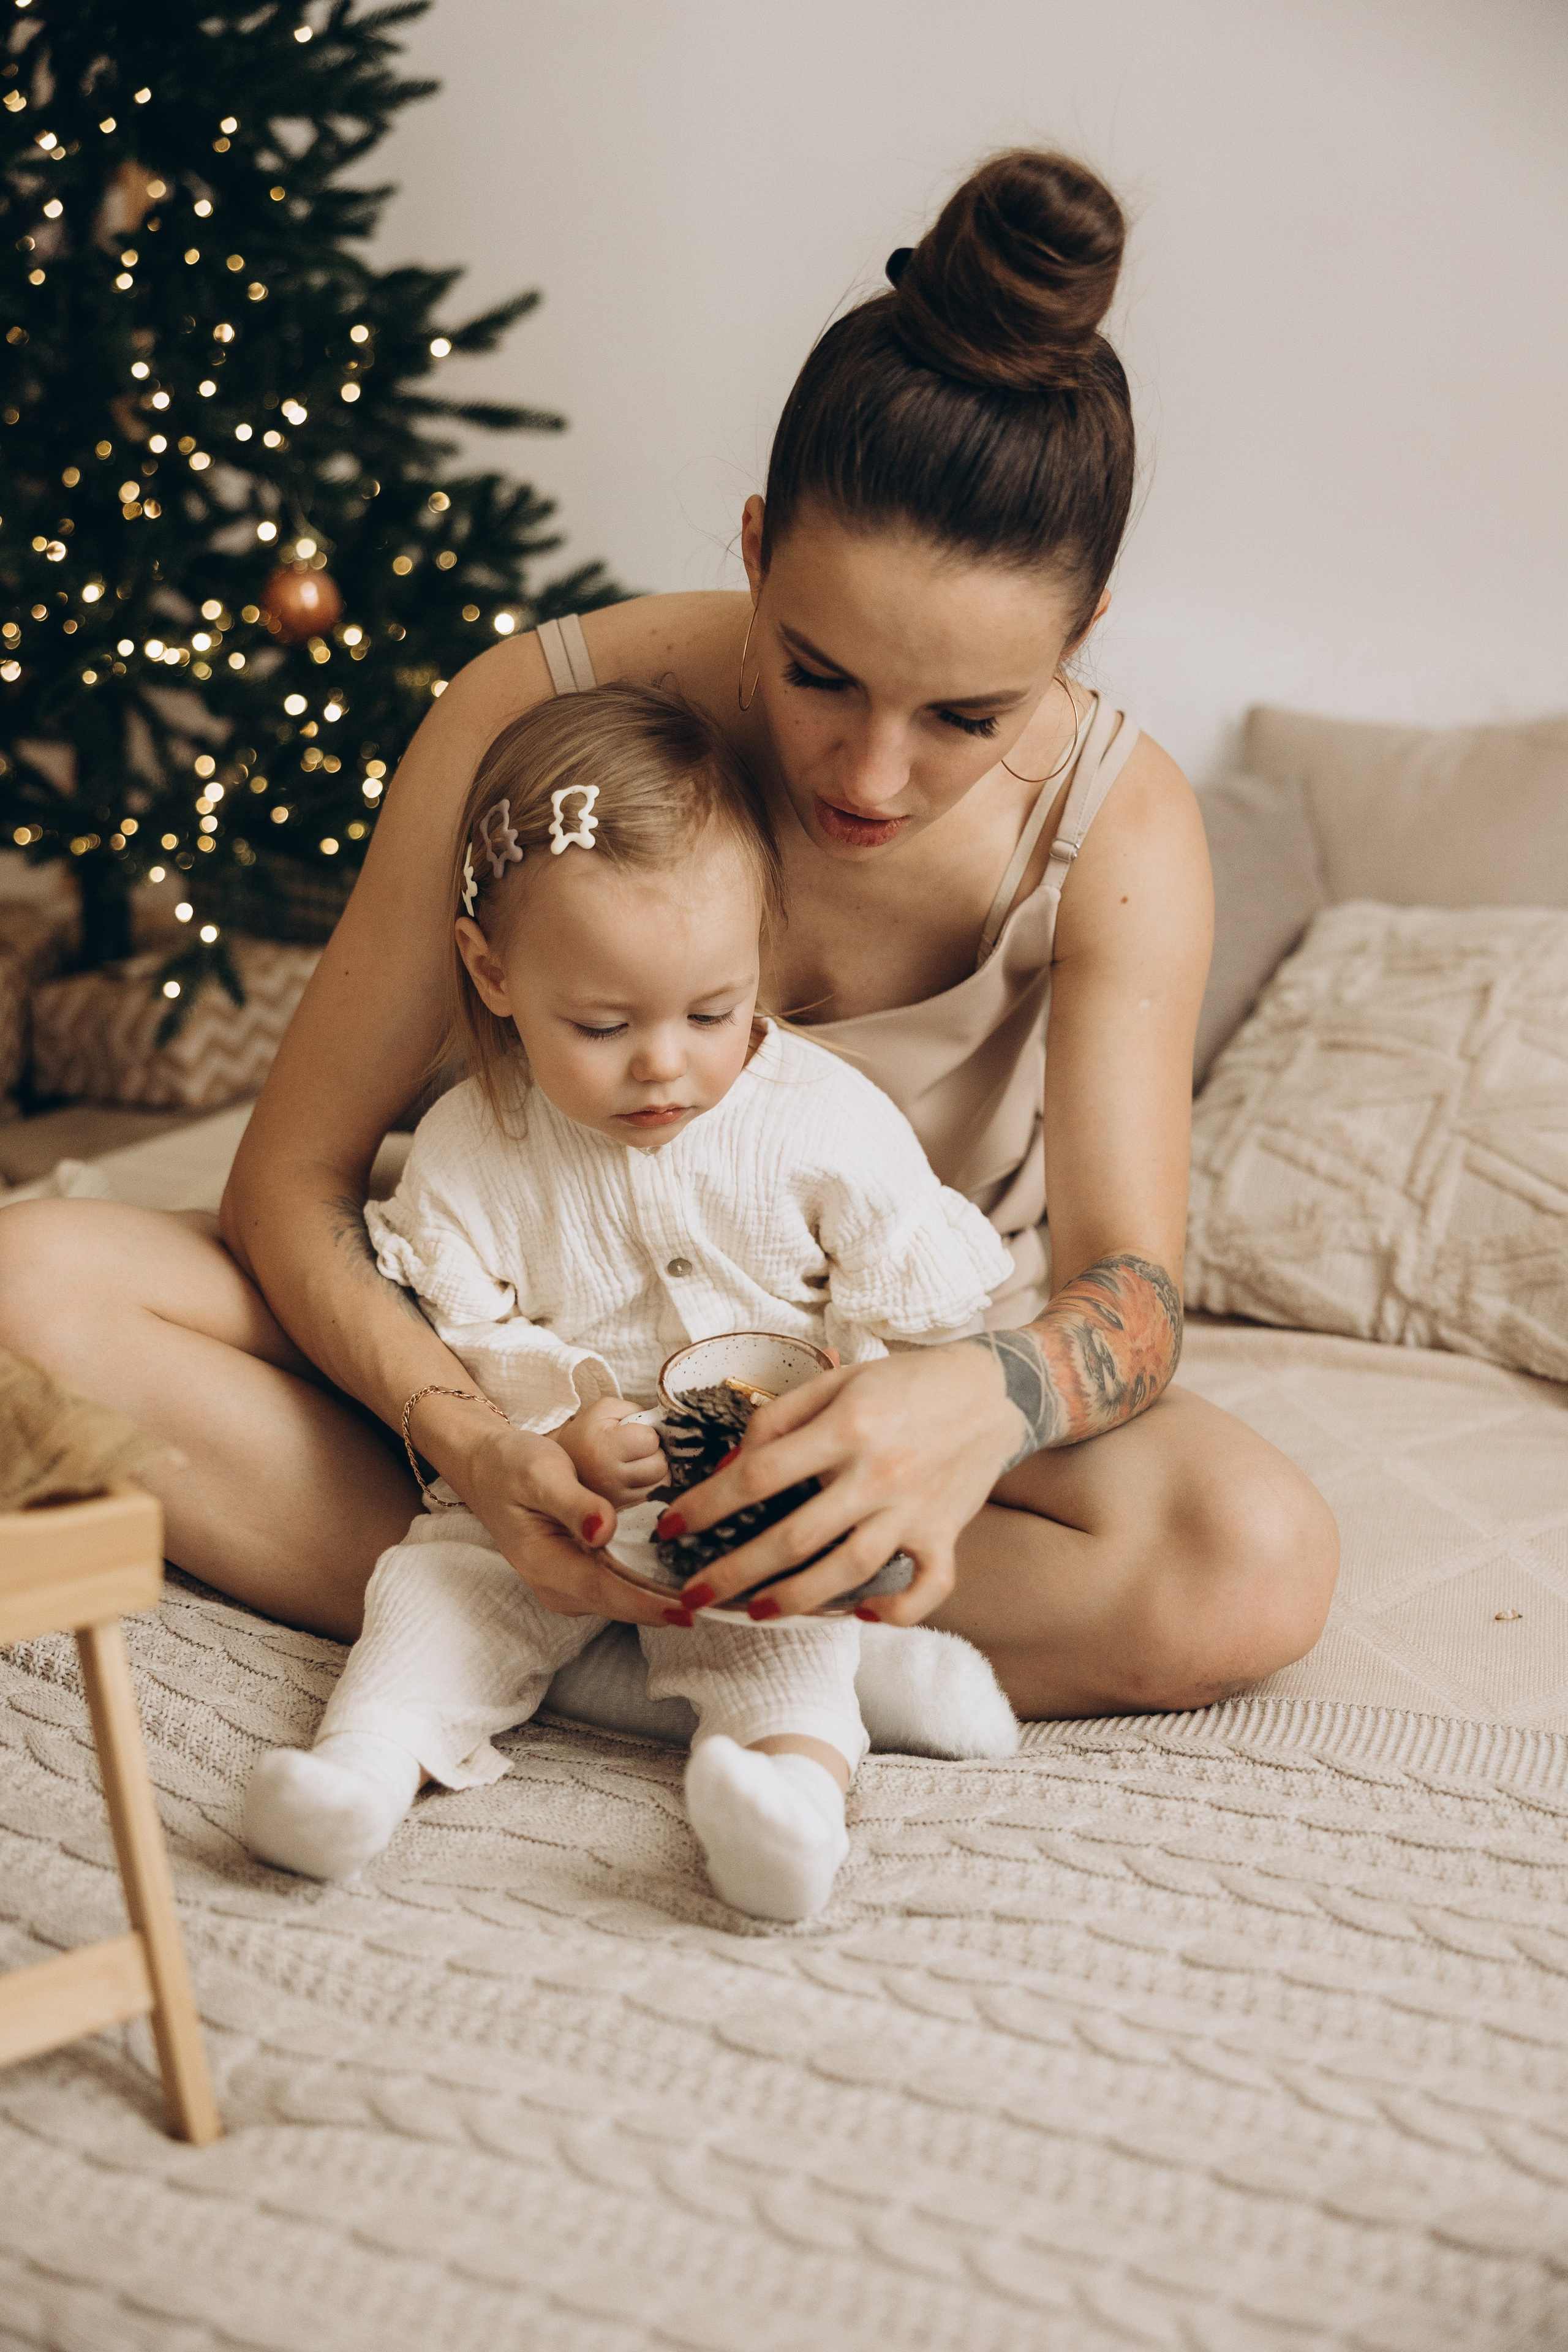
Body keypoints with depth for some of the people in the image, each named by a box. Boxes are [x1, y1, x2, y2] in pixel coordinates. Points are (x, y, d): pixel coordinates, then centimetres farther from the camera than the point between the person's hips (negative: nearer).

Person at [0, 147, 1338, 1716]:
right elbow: (291, 1181, -16)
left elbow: (1130, 1288, -23)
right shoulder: (532, 722, -22)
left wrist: (981, 1402, -48)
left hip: (886, 1382, 1)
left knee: (1258, 1570, -31)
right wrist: (459, 1436, -36)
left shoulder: (1116, 826, -19)